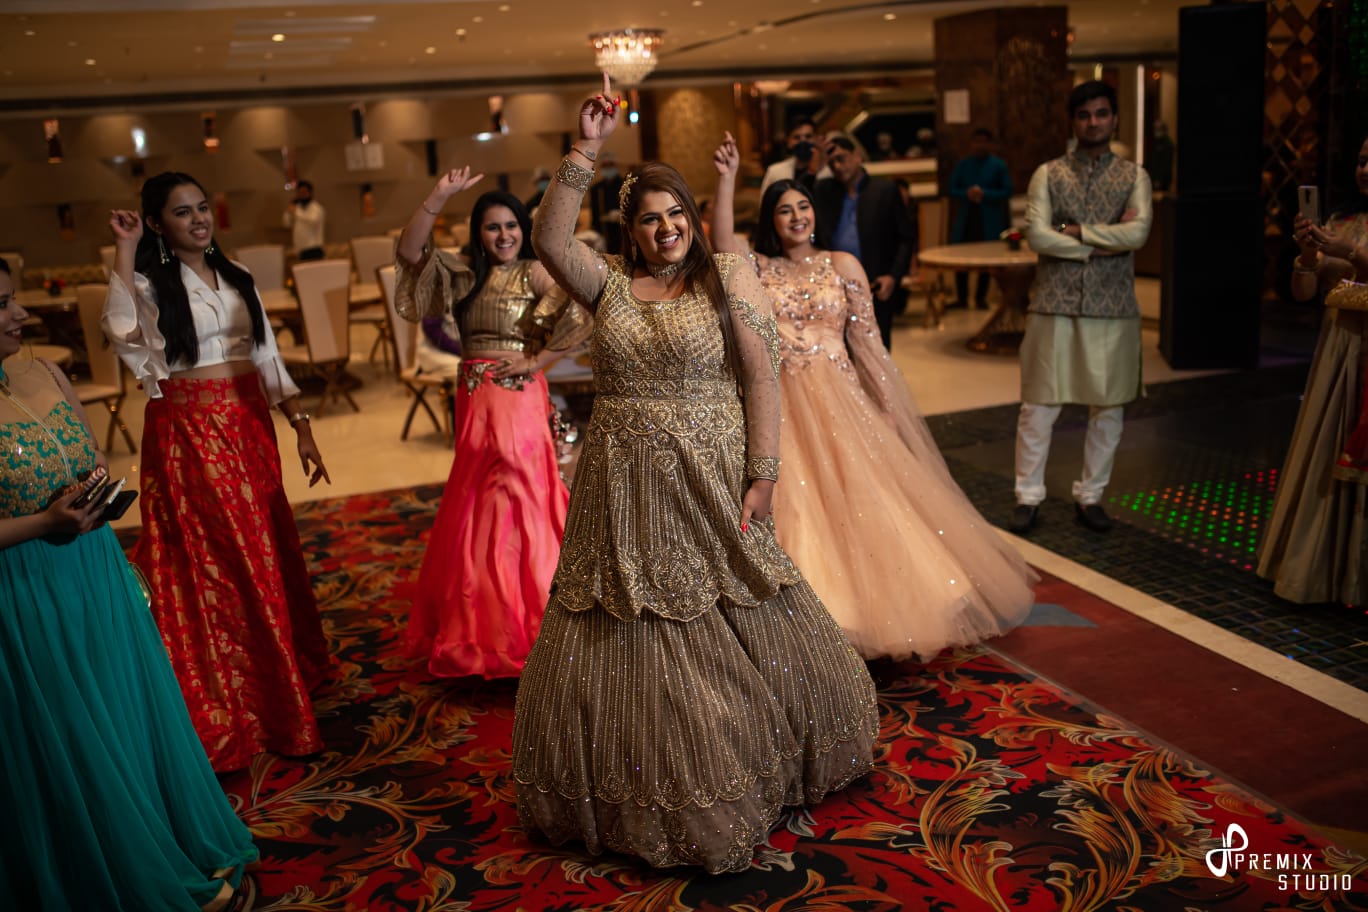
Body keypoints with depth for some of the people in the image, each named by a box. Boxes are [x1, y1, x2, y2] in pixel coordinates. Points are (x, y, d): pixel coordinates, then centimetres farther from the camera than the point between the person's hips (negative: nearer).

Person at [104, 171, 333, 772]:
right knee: (213, 565, 0)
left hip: (249, 429, 5)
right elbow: (122, 329, -30)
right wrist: (125, 249, -24)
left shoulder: (235, 278, 11)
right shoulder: (149, 282, -6)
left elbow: (268, 358, 13)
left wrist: (301, 427, 7)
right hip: (188, 436, -5)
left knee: (267, 557, 13)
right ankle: (228, 709, 13)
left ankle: (287, 675, 32)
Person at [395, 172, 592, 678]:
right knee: (479, 506, 13)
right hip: (473, 401, 6)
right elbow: (410, 250, -1)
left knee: (514, 502, -1)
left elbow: (581, 314, -21)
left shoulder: (533, 272, -6)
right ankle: (484, 627, 28)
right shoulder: (466, 276, 11)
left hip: (518, 399, -6)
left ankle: (517, 627, 12)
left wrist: (535, 360, -16)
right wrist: (439, 196, -12)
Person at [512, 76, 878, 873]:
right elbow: (549, 240, -11)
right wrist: (585, 154, -16)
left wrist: (762, 476, -14)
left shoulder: (731, 281, -2)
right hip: (625, 492, 3)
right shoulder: (610, 284, 6)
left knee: (731, 636, 9)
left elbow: (764, 381, -7)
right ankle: (647, 794, 29)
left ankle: (752, 770, 32)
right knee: (631, 648, 10)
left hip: (709, 488, -3)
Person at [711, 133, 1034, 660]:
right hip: (779, 408, 0)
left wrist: (889, 405, -1)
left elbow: (866, 341, 3)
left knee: (858, 506, 0)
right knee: (792, 511, -2)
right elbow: (722, 240, -15)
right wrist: (727, 179, -24)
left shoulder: (842, 265, 5)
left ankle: (880, 618, 15)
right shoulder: (759, 269, 5)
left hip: (838, 404, 0)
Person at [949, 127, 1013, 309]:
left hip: (989, 221, -2)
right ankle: (962, 298, 10)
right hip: (965, 219, 2)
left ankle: (981, 297, 14)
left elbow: (1007, 192, -2)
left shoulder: (999, 165, 3)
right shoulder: (963, 164, 11)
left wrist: (984, 194, -15)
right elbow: (952, 189, 8)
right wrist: (967, 193, -13)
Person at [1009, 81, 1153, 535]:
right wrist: (1105, 243, -10)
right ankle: (1029, 496, 12)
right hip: (1054, 304, -1)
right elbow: (1036, 235, -10)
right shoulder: (1048, 174, 4)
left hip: (1112, 306, 2)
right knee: (1039, 403, 0)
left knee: (1108, 406, 7)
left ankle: (1090, 495, 21)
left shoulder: (1134, 176, 7)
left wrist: (1079, 231, -12)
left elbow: (1139, 232, -9)